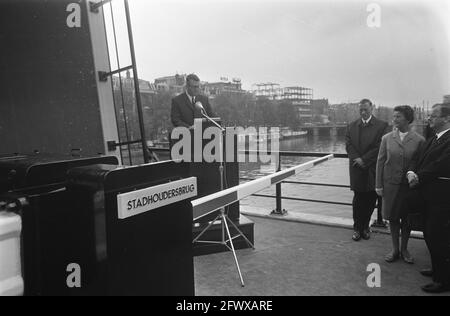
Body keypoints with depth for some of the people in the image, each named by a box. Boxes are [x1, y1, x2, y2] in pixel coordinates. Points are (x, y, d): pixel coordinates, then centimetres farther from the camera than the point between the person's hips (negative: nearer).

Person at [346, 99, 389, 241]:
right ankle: (357, 228, 16)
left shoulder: (382, 126, -1)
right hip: (357, 168, 1)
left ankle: (365, 226, 23)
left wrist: (364, 159, -13)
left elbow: (379, 147, -9)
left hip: (373, 170, -1)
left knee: (370, 200, 6)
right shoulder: (352, 126, 9)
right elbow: (348, 145, 3)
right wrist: (357, 159, -11)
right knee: (358, 199, 5)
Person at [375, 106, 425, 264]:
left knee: (407, 218, 11)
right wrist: (379, 185, 0)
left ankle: (404, 249, 30)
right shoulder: (387, 138, 0)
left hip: (410, 185, -1)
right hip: (391, 184, 1)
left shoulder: (419, 140, -5)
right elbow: (380, 162, 2)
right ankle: (395, 249, 26)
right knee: (392, 217, 10)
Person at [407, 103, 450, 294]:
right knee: (430, 235, 18)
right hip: (429, 195, 9)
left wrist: (419, 177, -15)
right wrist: (412, 173, -6)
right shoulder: (432, 140, 15)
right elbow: (420, 161, 13)